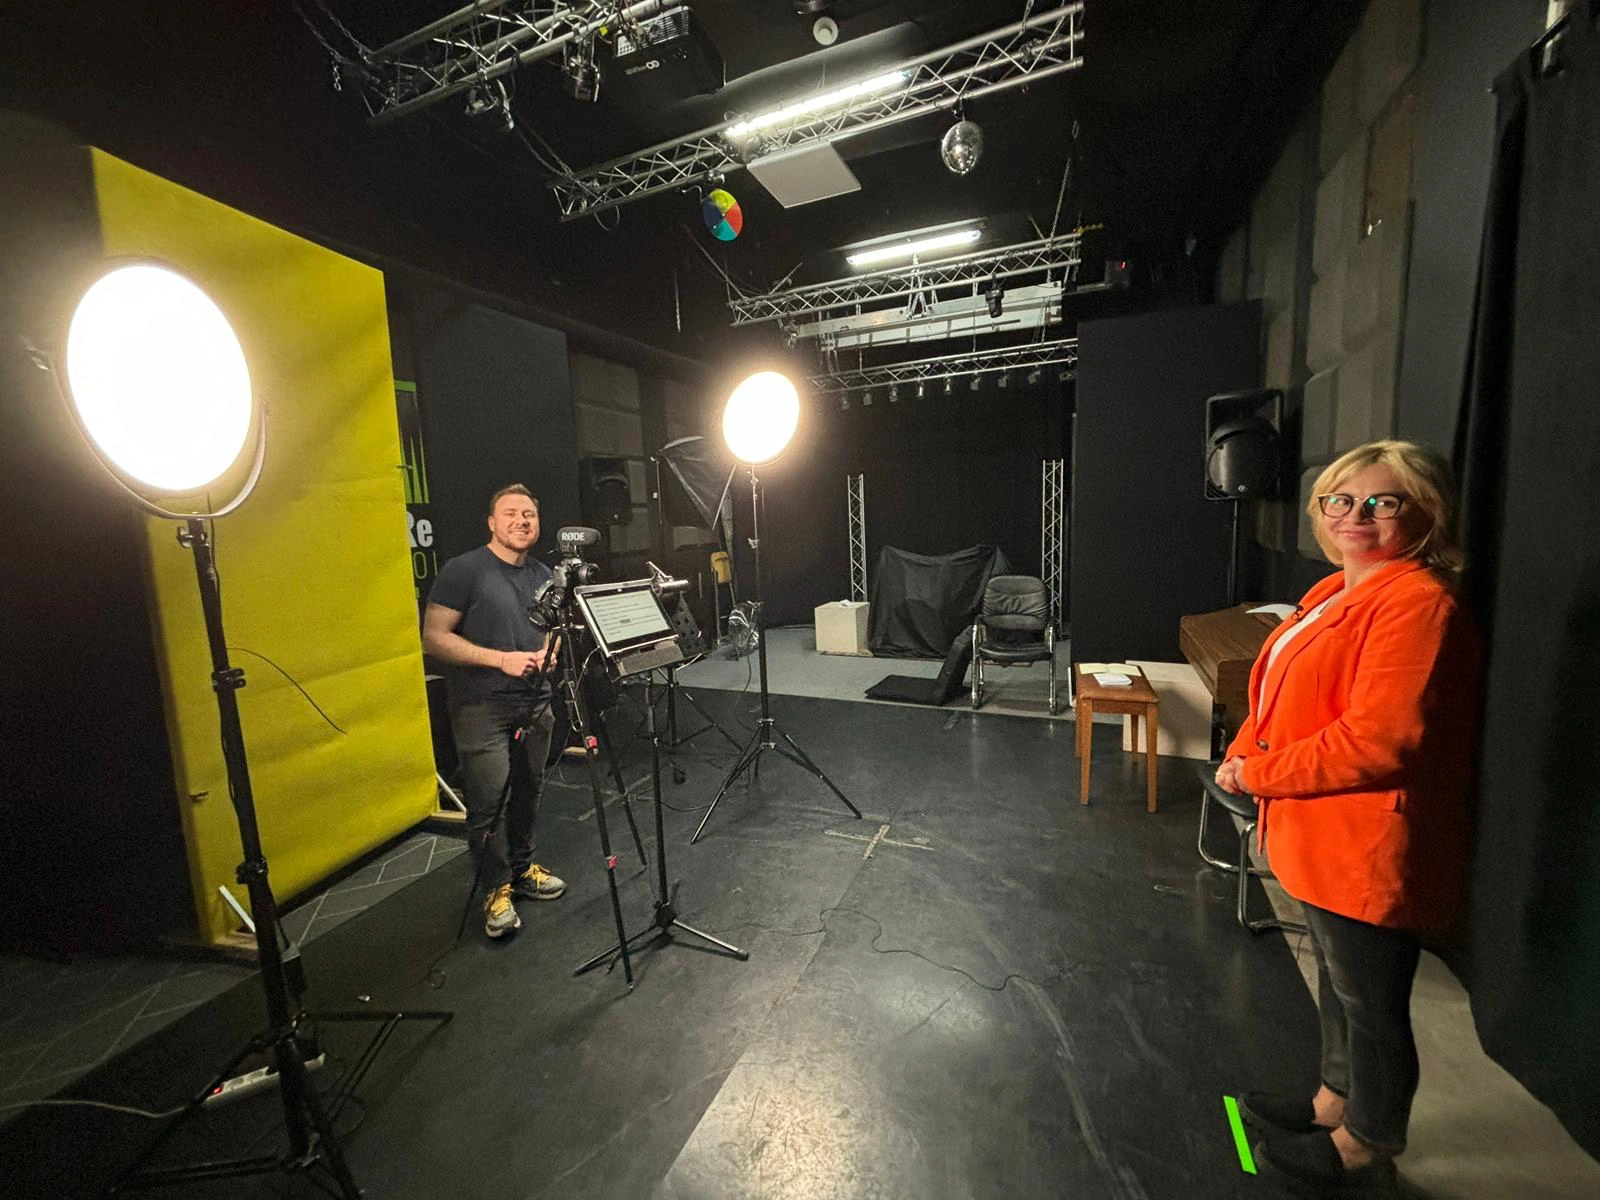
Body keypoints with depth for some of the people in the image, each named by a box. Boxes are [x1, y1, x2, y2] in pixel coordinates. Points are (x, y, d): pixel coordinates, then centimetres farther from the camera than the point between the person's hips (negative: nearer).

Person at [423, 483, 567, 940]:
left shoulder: (543, 575, 10)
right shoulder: (463, 570, -9)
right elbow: (434, 637, -12)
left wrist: (548, 652, -1)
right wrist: (501, 659, -20)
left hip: (534, 702, 5)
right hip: (481, 708, -5)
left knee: (527, 793, 12)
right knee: (489, 802, -2)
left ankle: (523, 869, 32)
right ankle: (497, 890, 17)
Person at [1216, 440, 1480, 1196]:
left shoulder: (1417, 602, -21)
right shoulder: (1339, 592, 8)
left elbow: (1378, 741, -27)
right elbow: (1286, 698, 14)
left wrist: (1258, 773, -18)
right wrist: (1245, 752, -3)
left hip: (1370, 848, -9)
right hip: (1325, 838, 9)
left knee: (1371, 999, 12)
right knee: (1338, 979, 25)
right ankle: (1334, 1102, 47)